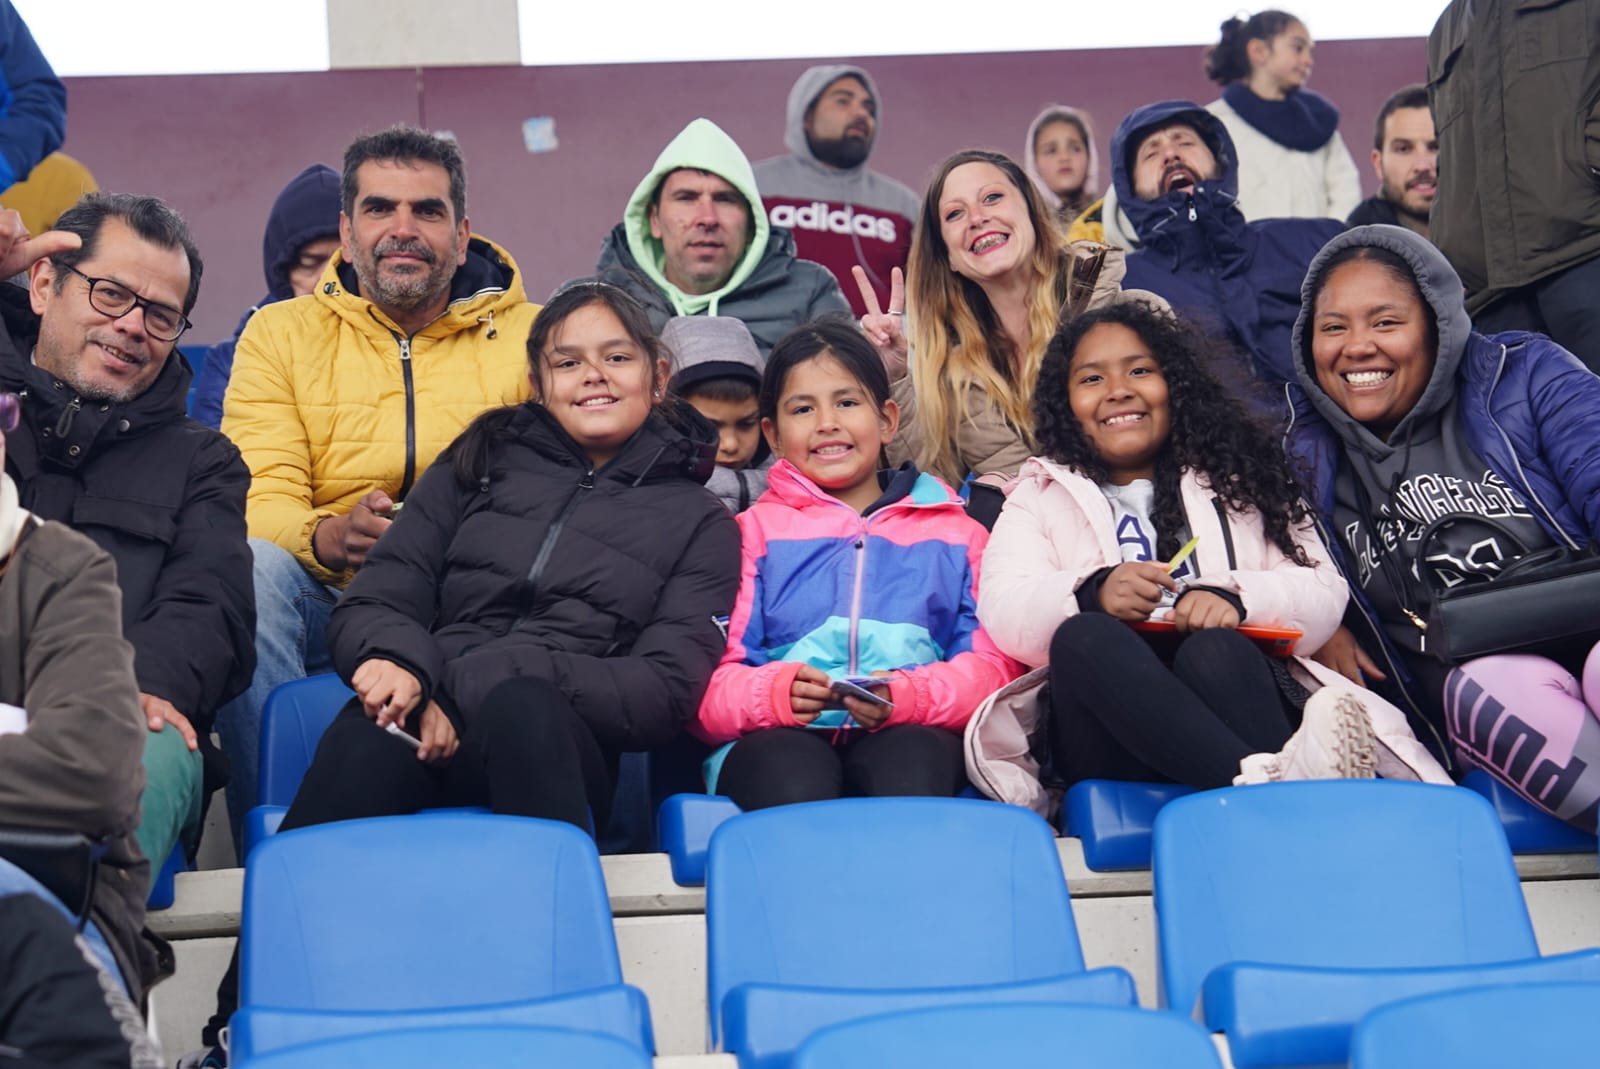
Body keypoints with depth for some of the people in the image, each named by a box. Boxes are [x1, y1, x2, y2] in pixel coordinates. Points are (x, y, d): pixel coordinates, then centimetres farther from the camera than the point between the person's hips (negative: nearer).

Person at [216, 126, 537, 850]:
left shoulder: (530, 335, 9)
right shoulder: (279, 334, 11)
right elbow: (259, 498, -1)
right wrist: (327, 538, -25)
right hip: (326, 609, 1)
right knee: (252, 566, -30)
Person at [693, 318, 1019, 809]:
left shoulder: (954, 531, 22)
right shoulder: (753, 532, 19)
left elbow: (991, 665, 8)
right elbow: (708, 683, 7)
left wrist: (907, 696, -13)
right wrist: (772, 694, -17)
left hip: (912, 736, 1)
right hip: (781, 739, -1)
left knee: (912, 765, -35)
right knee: (793, 777, -37)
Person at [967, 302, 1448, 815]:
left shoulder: (1238, 479, 24)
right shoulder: (1038, 498, 23)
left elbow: (1323, 594, 8)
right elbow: (1003, 613, 3)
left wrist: (1237, 597, -15)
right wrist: (1093, 593, -20)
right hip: (1109, 742, 0)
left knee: (1216, 648, -32)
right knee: (1083, 637, -32)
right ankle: (1263, 781, -51)